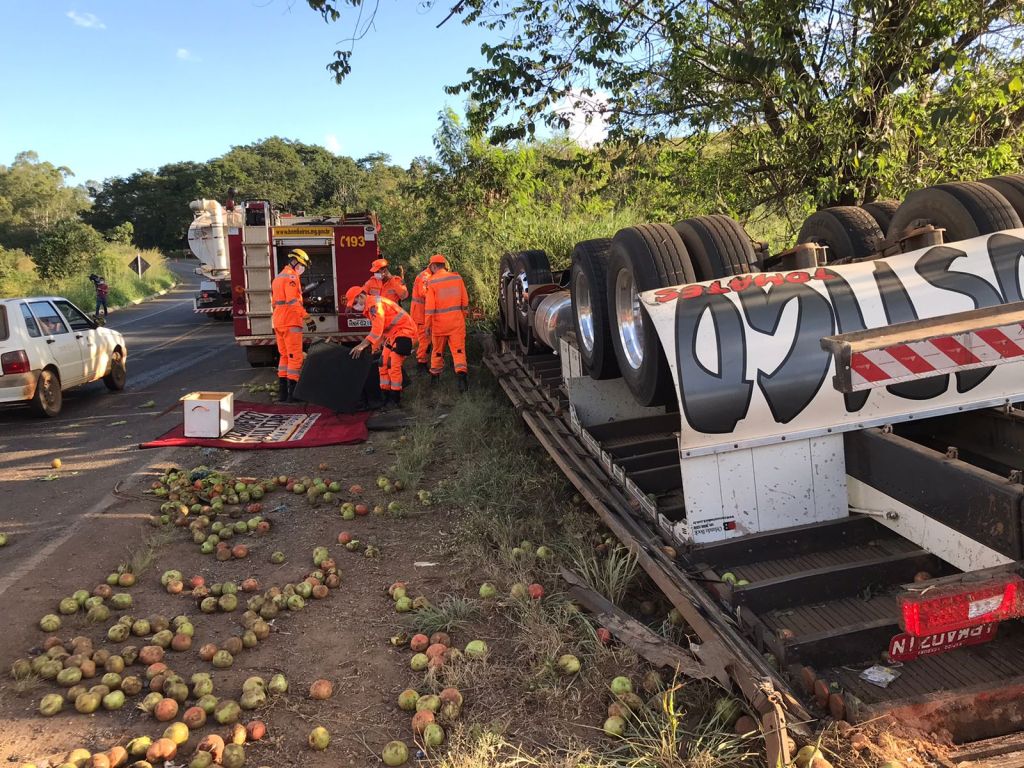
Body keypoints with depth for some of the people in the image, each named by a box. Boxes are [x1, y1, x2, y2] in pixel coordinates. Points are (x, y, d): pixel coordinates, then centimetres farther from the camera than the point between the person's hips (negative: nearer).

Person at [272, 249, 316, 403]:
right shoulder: (291, 276, -11)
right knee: (295, 357, -6)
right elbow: (294, 302, -22)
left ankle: (282, 392, 15)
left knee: (284, 356, 15)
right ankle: (292, 393, -8)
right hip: (291, 322, -9)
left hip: (278, 322, 10)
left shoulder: (278, 277, 20)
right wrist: (308, 319, -23)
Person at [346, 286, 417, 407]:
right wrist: (376, 344, 19)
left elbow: (377, 329, -28)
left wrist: (362, 345, -31)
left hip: (403, 331, -11)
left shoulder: (375, 304, -20)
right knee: (383, 365, 9)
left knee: (393, 366, -14)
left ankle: (396, 399, -8)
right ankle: (386, 396, 15)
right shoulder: (370, 307, 13)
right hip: (392, 334, 11)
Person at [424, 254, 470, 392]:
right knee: (458, 349, 0)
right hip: (456, 321, 1)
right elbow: (465, 301, 6)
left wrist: (427, 325, -1)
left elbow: (429, 306, -10)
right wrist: (463, 317, 19)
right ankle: (461, 372, -21)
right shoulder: (457, 277, 1)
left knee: (437, 350, 15)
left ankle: (435, 374, 28)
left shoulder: (431, 281, -8)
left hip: (439, 322, -1)